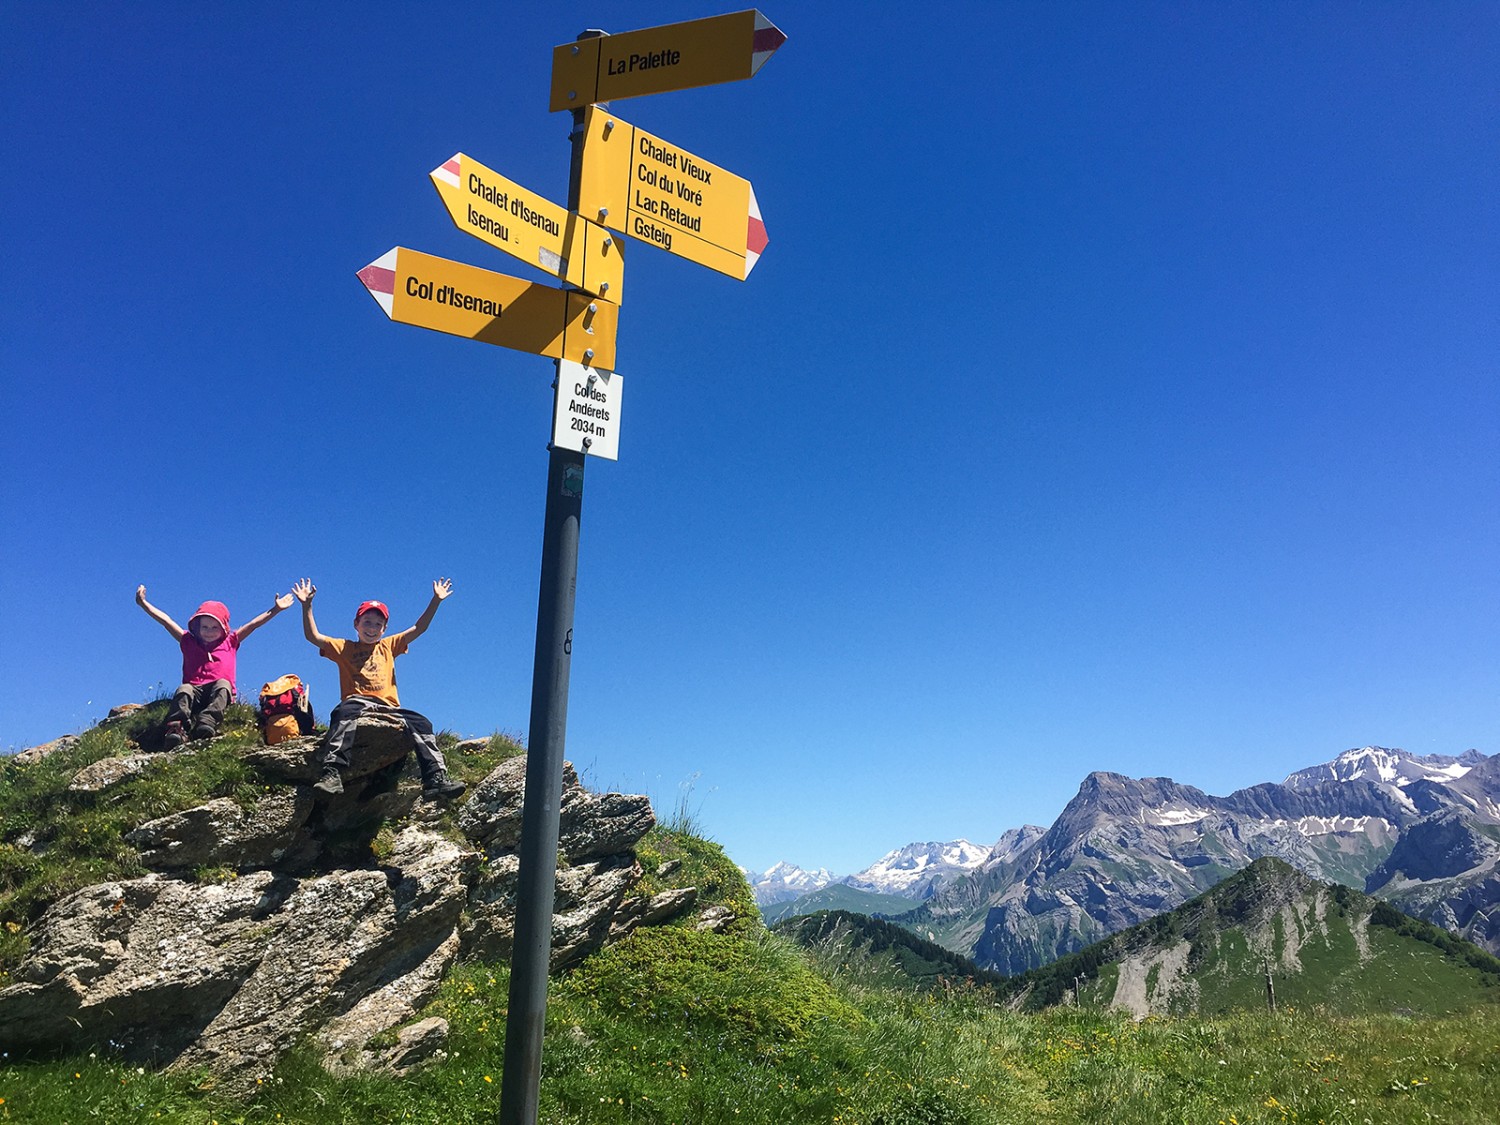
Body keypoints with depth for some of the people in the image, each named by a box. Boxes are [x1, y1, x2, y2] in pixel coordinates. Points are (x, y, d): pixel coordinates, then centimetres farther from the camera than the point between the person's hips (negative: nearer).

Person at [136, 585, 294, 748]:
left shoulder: (230, 642, 21)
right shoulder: (188, 642, 22)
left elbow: (253, 624, 14)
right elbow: (166, 621, 17)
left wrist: (275, 609, 7)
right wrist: (143, 603, 14)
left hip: (219, 692, -1)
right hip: (195, 691, 1)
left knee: (223, 684, -33)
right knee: (183, 690, -31)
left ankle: (207, 724, -55)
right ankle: (175, 730, -53)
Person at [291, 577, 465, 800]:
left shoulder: (389, 646, 26)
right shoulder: (343, 648, 20)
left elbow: (419, 629, 21)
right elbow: (313, 636, 10)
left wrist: (436, 601, 13)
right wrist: (307, 606, 0)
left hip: (388, 706, 3)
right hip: (356, 702, -3)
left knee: (421, 723, -20)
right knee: (344, 713, -38)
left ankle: (436, 778, -28)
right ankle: (332, 772, -51)